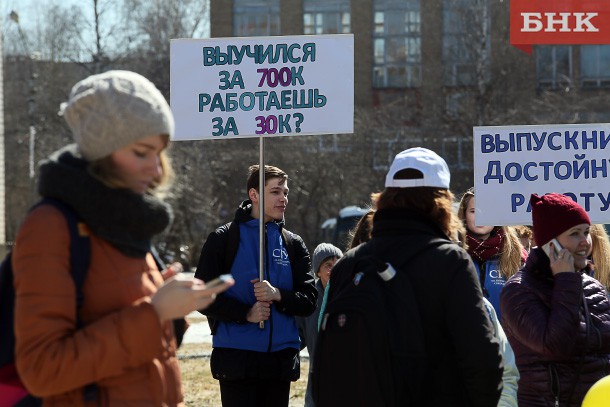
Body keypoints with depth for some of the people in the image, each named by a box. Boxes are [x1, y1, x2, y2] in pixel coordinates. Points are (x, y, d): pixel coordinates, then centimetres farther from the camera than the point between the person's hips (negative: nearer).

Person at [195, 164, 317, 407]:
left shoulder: (293, 244, 12)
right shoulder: (223, 239, 1)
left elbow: (309, 300, 6)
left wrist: (278, 295, -14)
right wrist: (245, 313, -17)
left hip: (281, 357, 4)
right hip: (237, 358, -4)